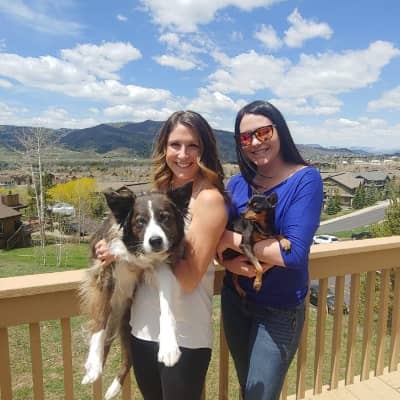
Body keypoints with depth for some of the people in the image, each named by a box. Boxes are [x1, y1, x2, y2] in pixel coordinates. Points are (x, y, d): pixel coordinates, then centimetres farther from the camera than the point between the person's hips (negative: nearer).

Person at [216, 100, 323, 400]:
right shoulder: (237, 183, -3)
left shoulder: (305, 179, -16)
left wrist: (234, 239, -19)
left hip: (280, 310, -4)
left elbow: (294, 252, -26)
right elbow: (218, 244, -3)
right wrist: (232, 263, -23)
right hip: (235, 301, 5)